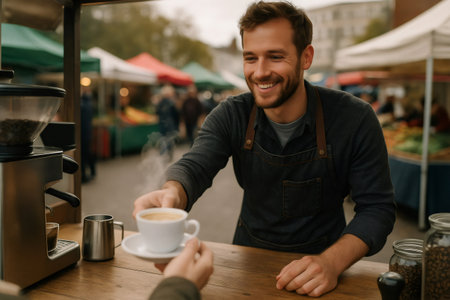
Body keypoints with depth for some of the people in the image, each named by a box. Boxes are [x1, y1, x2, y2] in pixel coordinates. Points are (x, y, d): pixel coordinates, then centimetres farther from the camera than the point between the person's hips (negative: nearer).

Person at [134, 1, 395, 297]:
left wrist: (332, 262, -29)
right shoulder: (230, 116, -8)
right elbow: (194, 167, -20)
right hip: (250, 254, 1)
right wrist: (172, 193, -44)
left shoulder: (354, 118, -14)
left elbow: (377, 207, -12)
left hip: (320, 259, 0)